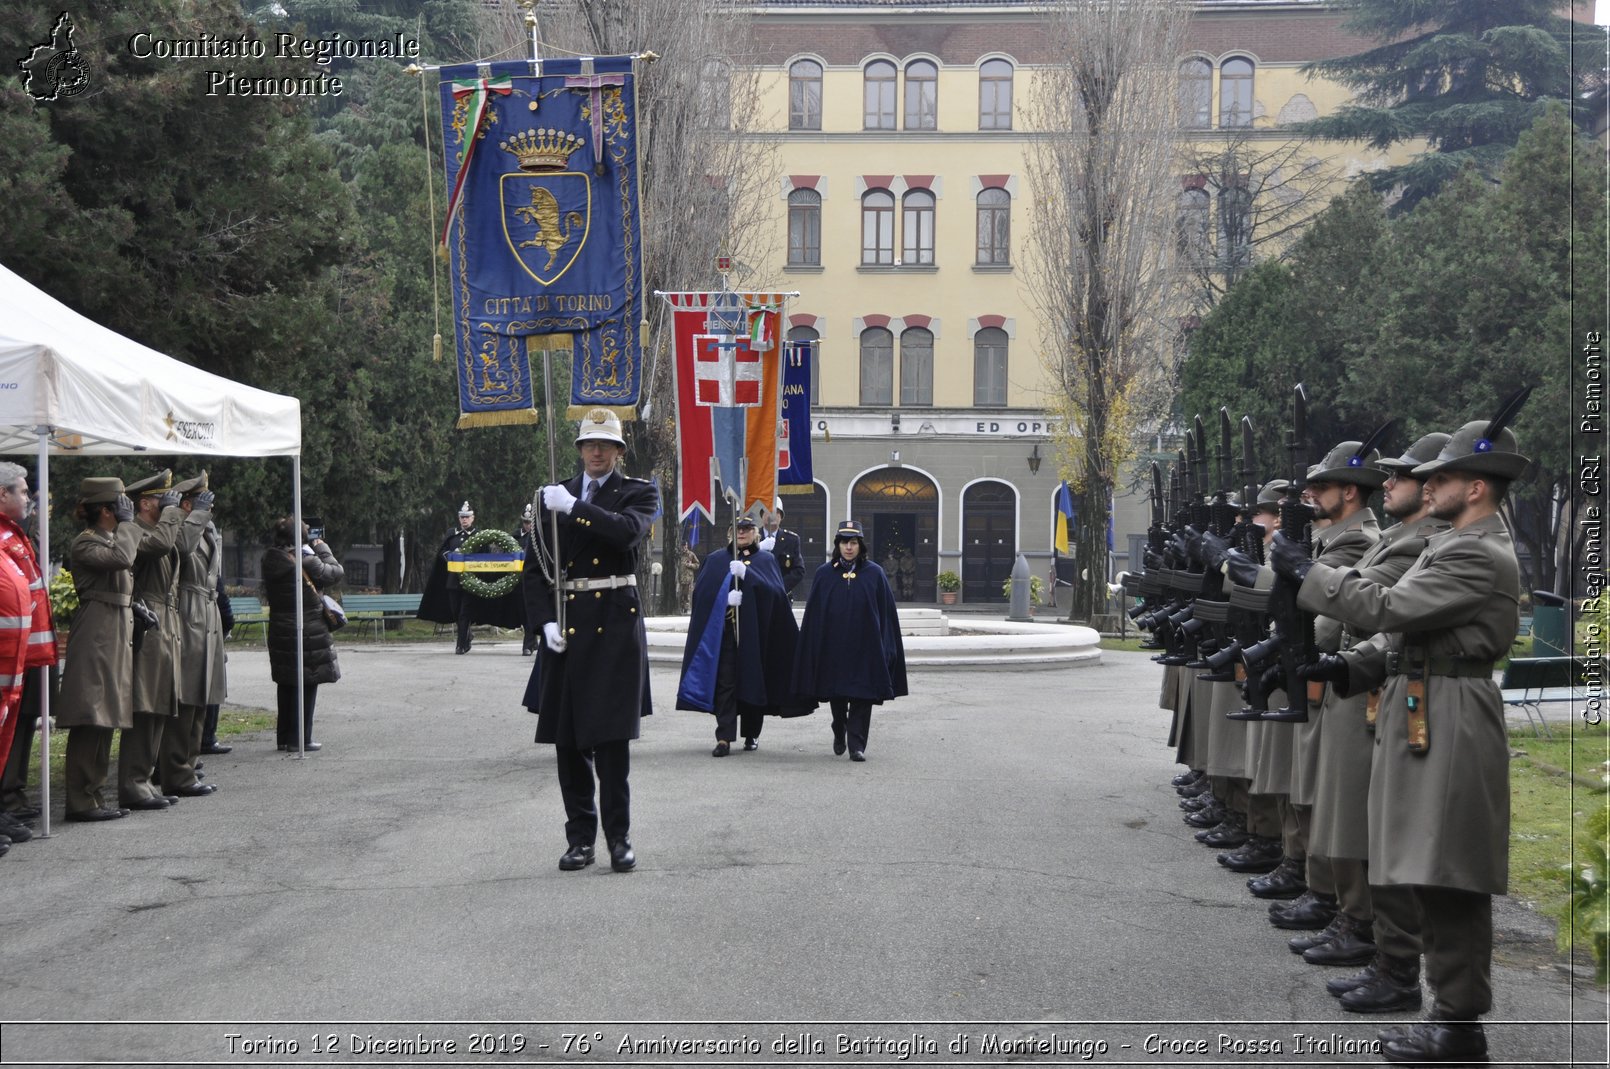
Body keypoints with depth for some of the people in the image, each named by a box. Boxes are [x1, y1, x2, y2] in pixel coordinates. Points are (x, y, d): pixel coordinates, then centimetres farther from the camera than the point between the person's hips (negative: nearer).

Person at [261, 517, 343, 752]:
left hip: (279, 633, 6)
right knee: (306, 685, 1)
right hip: (309, 633, -6)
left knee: (285, 684, 15)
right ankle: (300, 739, 1)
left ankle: (284, 737, 20)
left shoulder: (270, 561, 1)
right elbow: (336, 572, -9)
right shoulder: (306, 561, -18)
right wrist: (322, 549, 7)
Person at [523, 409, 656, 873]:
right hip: (566, 624, 3)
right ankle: (580, 837, 14)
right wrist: (544, 621, -3)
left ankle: (618, 836, 3)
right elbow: (535, 566, 10)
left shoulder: (637, 493, 5)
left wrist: (574, 507, -20)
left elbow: (629, 530, -18)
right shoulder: (554, 496, 13)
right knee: (567, 738, 5)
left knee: (612, 734, -6)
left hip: (615, 623, -3)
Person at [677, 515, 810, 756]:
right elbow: (701, 590, 0)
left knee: (753, 680, 3)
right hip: (723, 629, 0)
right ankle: (724, 738, -11)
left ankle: (752, 734, 17)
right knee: (725, 681, -7)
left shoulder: (766, 560, 10)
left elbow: (774, 590, -7)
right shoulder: (716, 560, 12)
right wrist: (726, 598, -16)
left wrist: (746, 574, -19)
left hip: (754, 631, 0)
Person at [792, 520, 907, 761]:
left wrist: (885, 647, -4)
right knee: (836, 695, 10)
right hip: (832, 647, 1)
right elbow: (813, 614, 5)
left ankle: (857, 745, -1)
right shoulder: (824, 574, 4)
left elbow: (886, 613, 2)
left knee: (862, 696, -4)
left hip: (864, 647, -1)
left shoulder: (875, 574, 2)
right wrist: (813, 649, -1)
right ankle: (839, 733, 33)